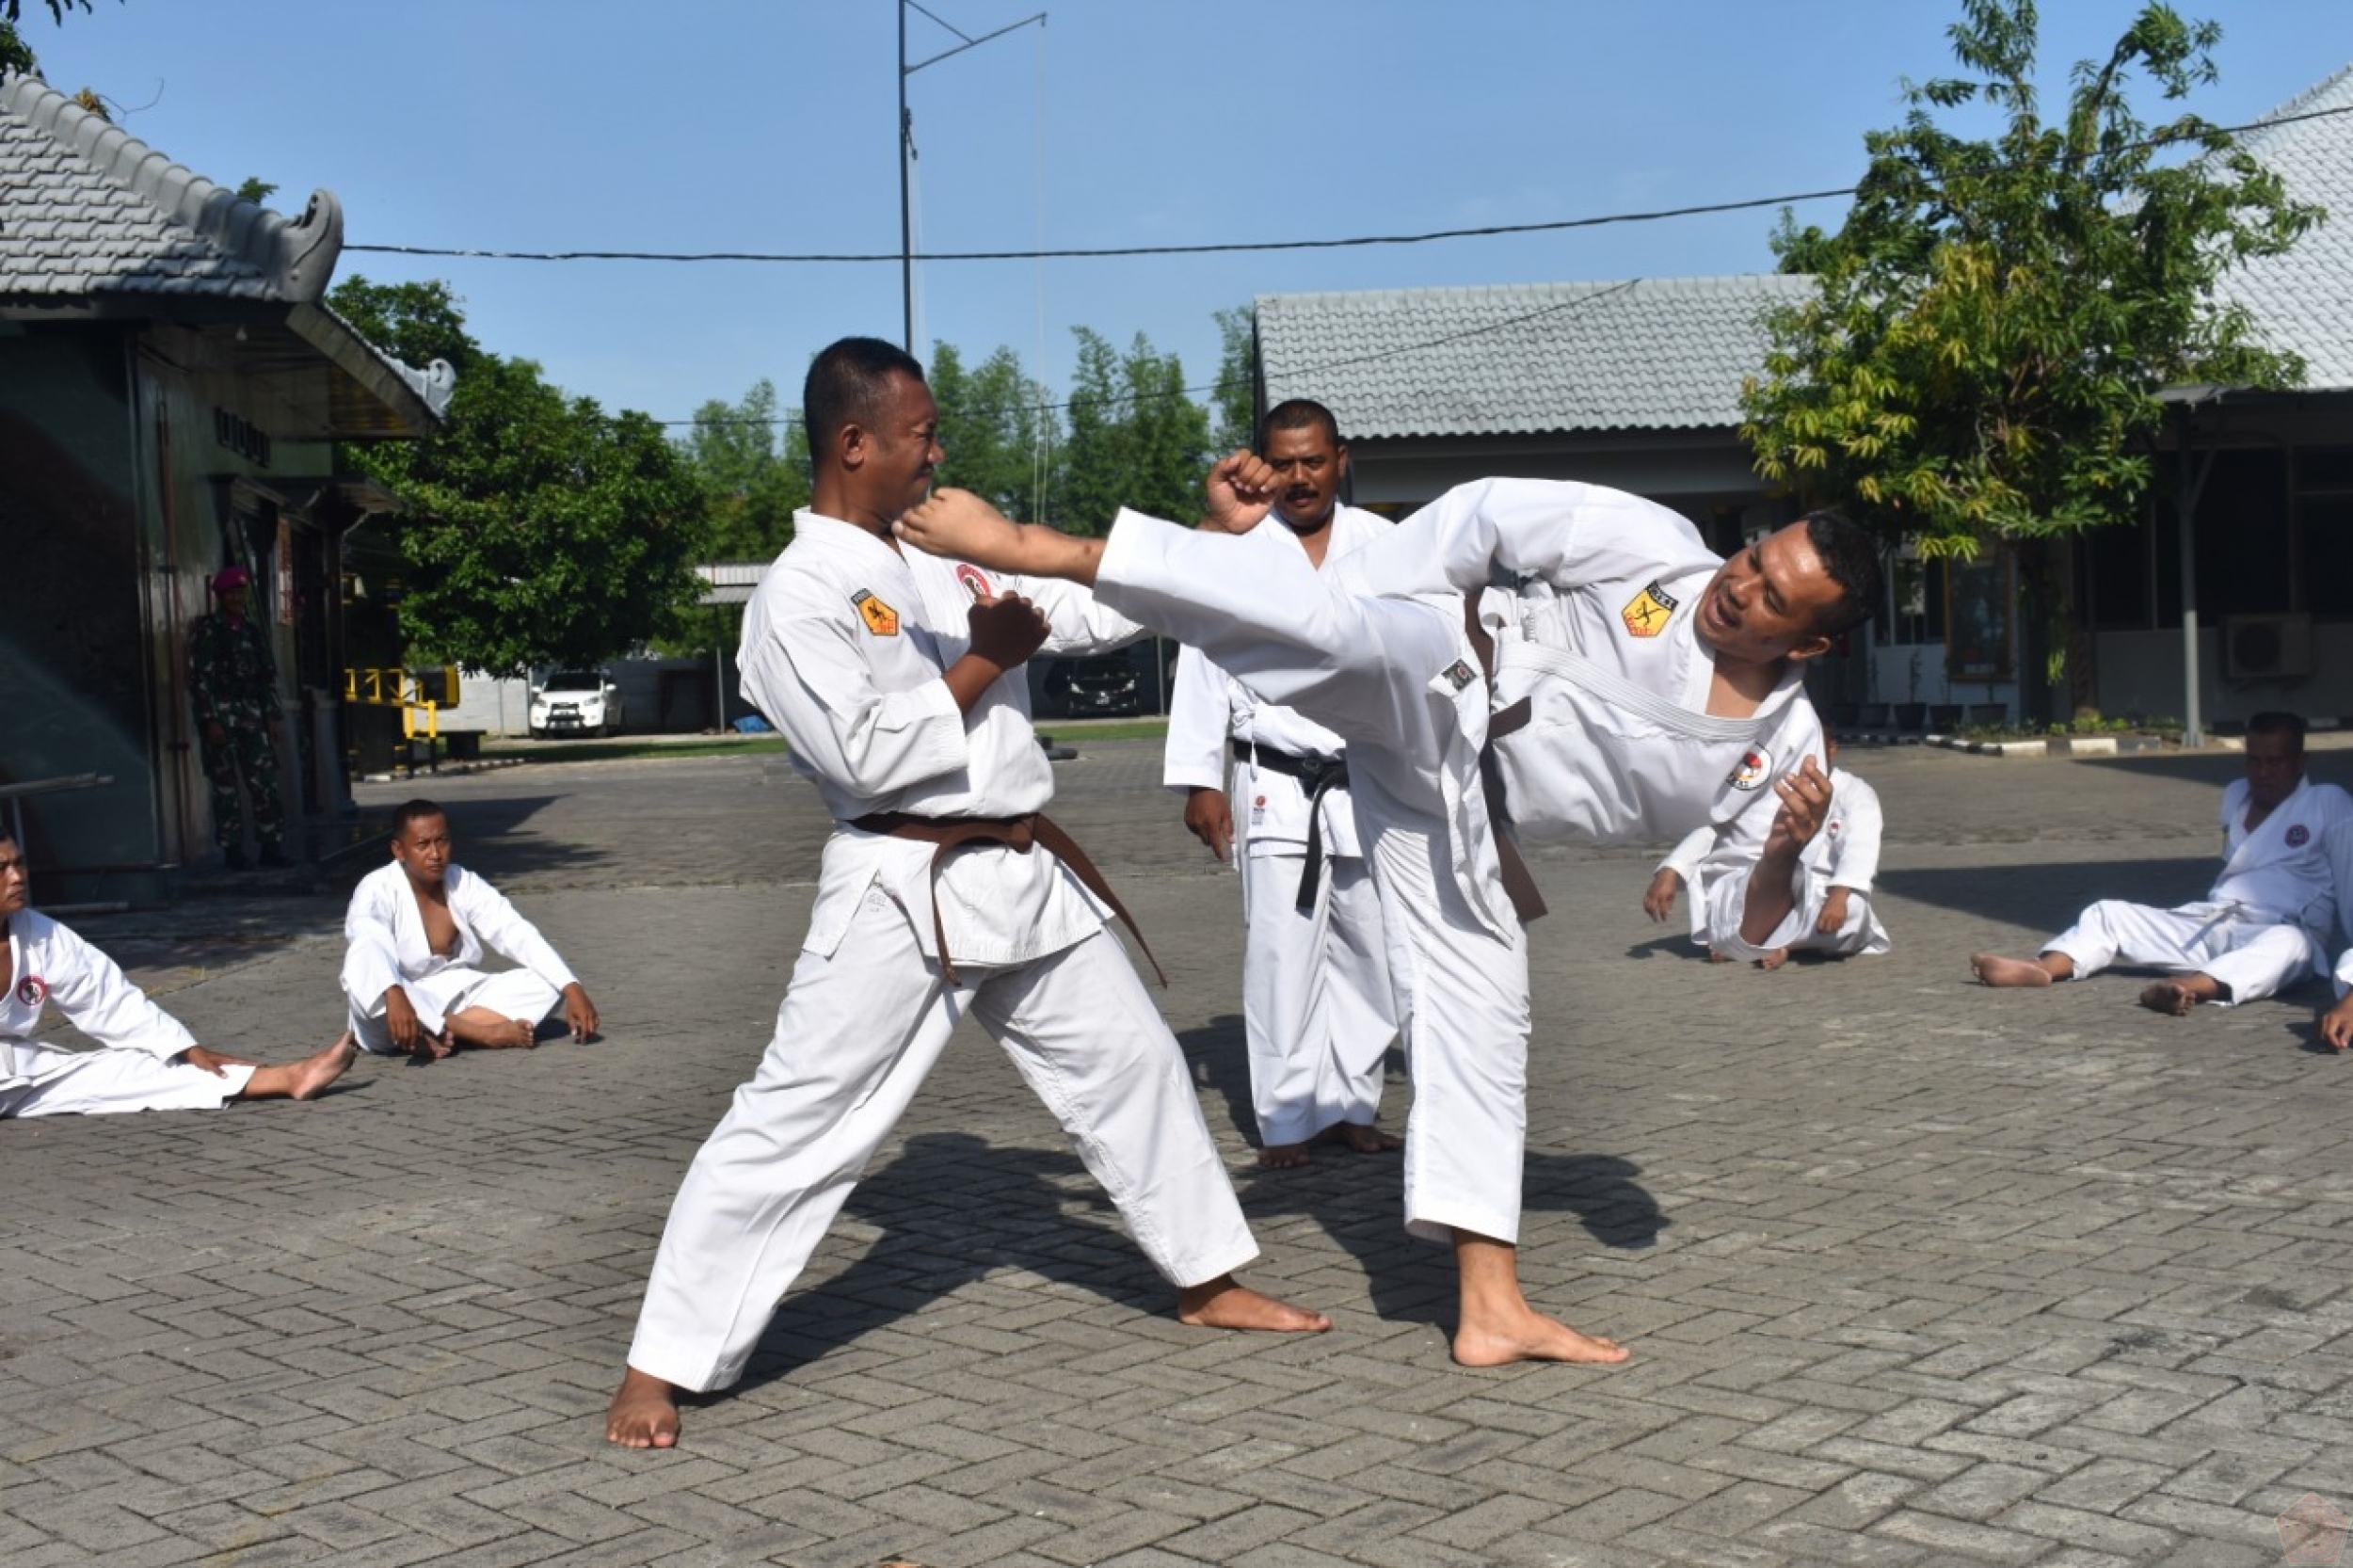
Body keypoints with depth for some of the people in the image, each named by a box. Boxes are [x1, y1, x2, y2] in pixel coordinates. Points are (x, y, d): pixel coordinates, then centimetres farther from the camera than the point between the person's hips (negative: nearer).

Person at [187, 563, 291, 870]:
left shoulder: (254, 629, 13)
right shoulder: (206, 629, -3)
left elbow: (269, 675, 15)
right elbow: (199, 677, -8)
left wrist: (272, 716, 7)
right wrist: (209, 720, -15)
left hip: (252, 715, 5)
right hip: (220, 714, -4)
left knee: (265, 781, -1)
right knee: (226, 785, 0)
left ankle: (271, 846, 2)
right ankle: (232, 850, 5)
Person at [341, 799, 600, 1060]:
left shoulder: (464, 883, 0)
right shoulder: (377, 889, -13)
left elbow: (517, 933, -9)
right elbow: (368, 944, -34)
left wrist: (571, 989, -21)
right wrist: (394, 996, -55)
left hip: (458, 999, 5)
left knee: (547, 983, -13)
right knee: (363, 961, -36)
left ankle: (439, 1036, -27)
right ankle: (482, 1033, -31)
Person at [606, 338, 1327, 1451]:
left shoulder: (948, 559, 12)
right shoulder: (799, 595, -11)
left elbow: (1093, 612, 17)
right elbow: (865, 755, -19)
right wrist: (983, 664, -12)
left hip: (1025, 876, 8)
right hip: (906, 891, -8)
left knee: (1133, 1065, 17)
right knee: (795, 1119, -7)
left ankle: (1209, 1280, 35)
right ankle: (660, 1367, 3)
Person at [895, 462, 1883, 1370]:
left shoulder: (1783, 753, 0)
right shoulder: (1653, 549, -10)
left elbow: (1753, 929, 5)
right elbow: (1490, 515, -5)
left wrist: (1785, 855, -17)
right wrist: (1361, 617, -13)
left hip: (1452, 812, 4)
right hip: (1430, 689, -4)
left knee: (1479, 1025, 4)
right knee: (1332, 624, -37)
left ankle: (1491, 1311, 14)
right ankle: (1018, 544, -43)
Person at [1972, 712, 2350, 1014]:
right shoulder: (2236, 795, 21)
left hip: (2280, 932, -7)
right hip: (2209, 922, 7)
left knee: (2288, 943, -41)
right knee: (2110, 912, -6)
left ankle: (2189, 987, -68)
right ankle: (2040, 967, -33)